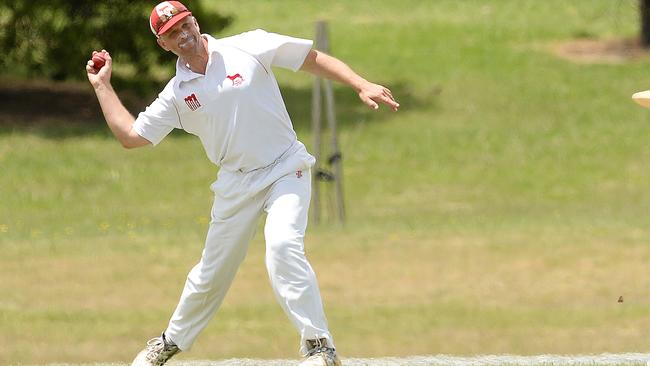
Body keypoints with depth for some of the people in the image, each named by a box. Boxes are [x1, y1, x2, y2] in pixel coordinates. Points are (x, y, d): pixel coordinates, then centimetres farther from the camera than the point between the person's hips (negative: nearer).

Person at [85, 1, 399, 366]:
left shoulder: (247, 48, -7)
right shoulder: (177, 94, 3)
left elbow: (314, 59, -6)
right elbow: (131, 135, 6)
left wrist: (363, 86, -17)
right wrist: (102, 85, 6)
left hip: (285, 171, -4)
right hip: (236, 183, 4)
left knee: (283, 246, -27)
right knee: (212, 271, 12)